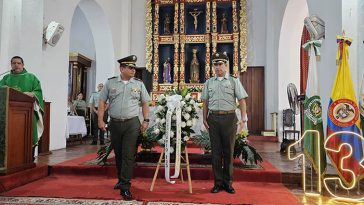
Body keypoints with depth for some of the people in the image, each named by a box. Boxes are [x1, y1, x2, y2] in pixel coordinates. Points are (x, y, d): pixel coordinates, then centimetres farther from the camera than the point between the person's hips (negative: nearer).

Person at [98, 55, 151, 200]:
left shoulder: (139, 84, 5)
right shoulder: (110, 82, 5)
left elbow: (145, 103, 9)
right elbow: (102, 102, 6)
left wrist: (146, 121, 1)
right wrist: (100, 120, -1)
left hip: (132, 124, -1)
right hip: (115, 123, 2)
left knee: (128, 155, -5)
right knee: (118, 154, 13)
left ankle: (125, 187, 0)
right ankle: (121, 180, 33)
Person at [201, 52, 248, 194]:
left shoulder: (234, 81, 5)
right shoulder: (209, 83, 12)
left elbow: (242, 101, 1)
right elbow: (205, 102, 14)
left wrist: (243, 119, -7)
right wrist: (204, 119, 6)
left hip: (229, 117, -2)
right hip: (213, 118, 2)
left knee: (228, 151, 6)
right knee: (216, 151, 6)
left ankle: (228, 182, 19)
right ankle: (218, 182, 16)